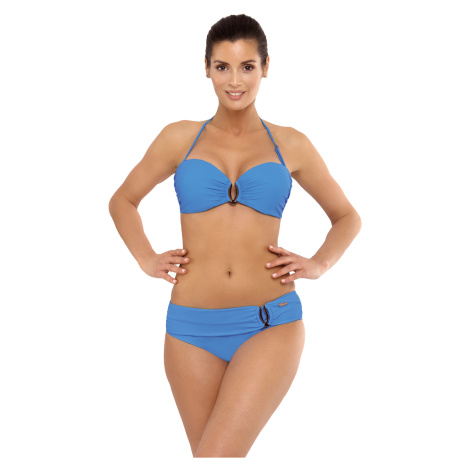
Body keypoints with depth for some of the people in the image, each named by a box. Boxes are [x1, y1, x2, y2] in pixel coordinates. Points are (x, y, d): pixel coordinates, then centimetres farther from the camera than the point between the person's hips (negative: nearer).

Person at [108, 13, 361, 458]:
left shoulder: (290, 145, 7)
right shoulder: (180, 137, 8)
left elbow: (347, 216, 20)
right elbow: (123, 201, 22)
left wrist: (318, 263, 3)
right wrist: (146, 259, 7)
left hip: (270, 325, -2)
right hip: (192, 327, 2)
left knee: (215, 455, -17)